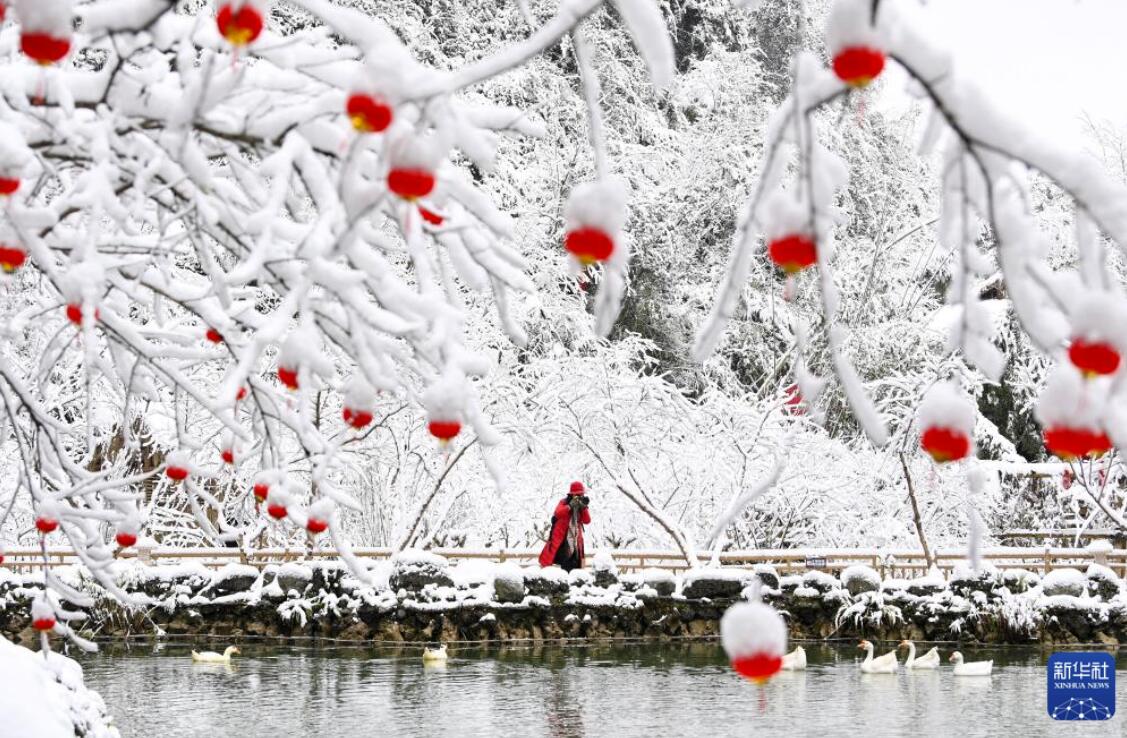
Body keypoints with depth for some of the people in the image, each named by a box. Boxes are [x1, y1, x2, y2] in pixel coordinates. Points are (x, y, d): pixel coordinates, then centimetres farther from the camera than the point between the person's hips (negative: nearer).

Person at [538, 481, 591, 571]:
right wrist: (570, 506, -36)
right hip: (561, 536, -5)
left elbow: (587, 521, -4)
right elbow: (558, 513, -25)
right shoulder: (564, 503, -4)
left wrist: (584, 508, -16)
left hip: (575, 538, 5)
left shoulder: (582, 506, 9)